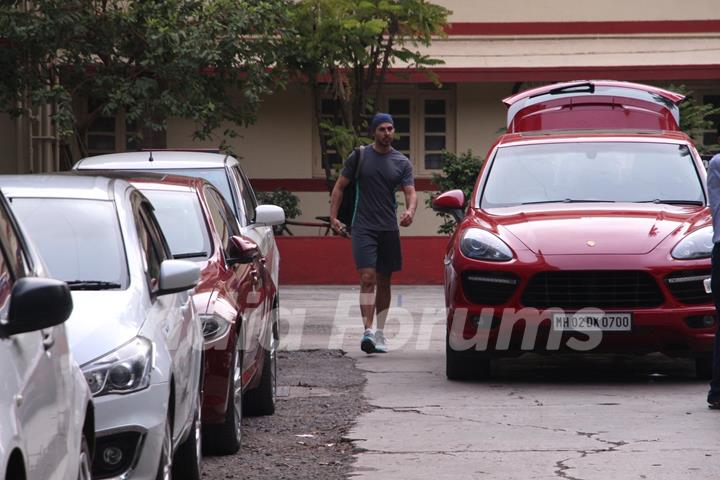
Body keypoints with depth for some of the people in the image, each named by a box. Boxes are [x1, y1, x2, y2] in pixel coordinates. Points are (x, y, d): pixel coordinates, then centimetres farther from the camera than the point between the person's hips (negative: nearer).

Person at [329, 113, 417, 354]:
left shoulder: (402, 162, 7)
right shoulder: (359, 157, 2)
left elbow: (410, 192, -3)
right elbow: (340, 187, 7)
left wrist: (410, 211, -25)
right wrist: (333, 217, -2)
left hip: (389, 229, 3)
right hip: (363, 227, -3)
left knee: (384, 282, 9)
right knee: (368, 278, -16)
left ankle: (380, 334, 19)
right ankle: (368, 332, -22)